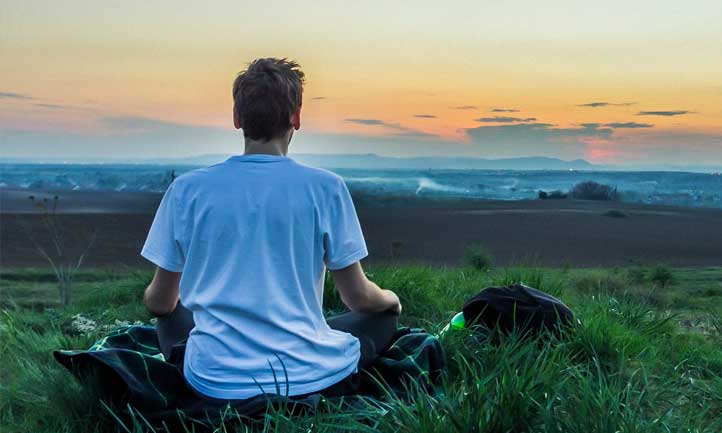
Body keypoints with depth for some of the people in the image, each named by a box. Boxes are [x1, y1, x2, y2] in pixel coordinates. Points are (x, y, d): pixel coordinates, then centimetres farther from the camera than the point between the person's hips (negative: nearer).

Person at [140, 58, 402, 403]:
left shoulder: (187, 189, -4)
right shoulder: (325, 188, -9)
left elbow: (159, 302, 5)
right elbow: (358, 297, -2)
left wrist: (154, 301, 31)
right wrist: (391, 299, 22)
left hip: (216, 383, 2)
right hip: (309, 377, -1)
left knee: (172, 316, 33)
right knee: (385, 314, 24)